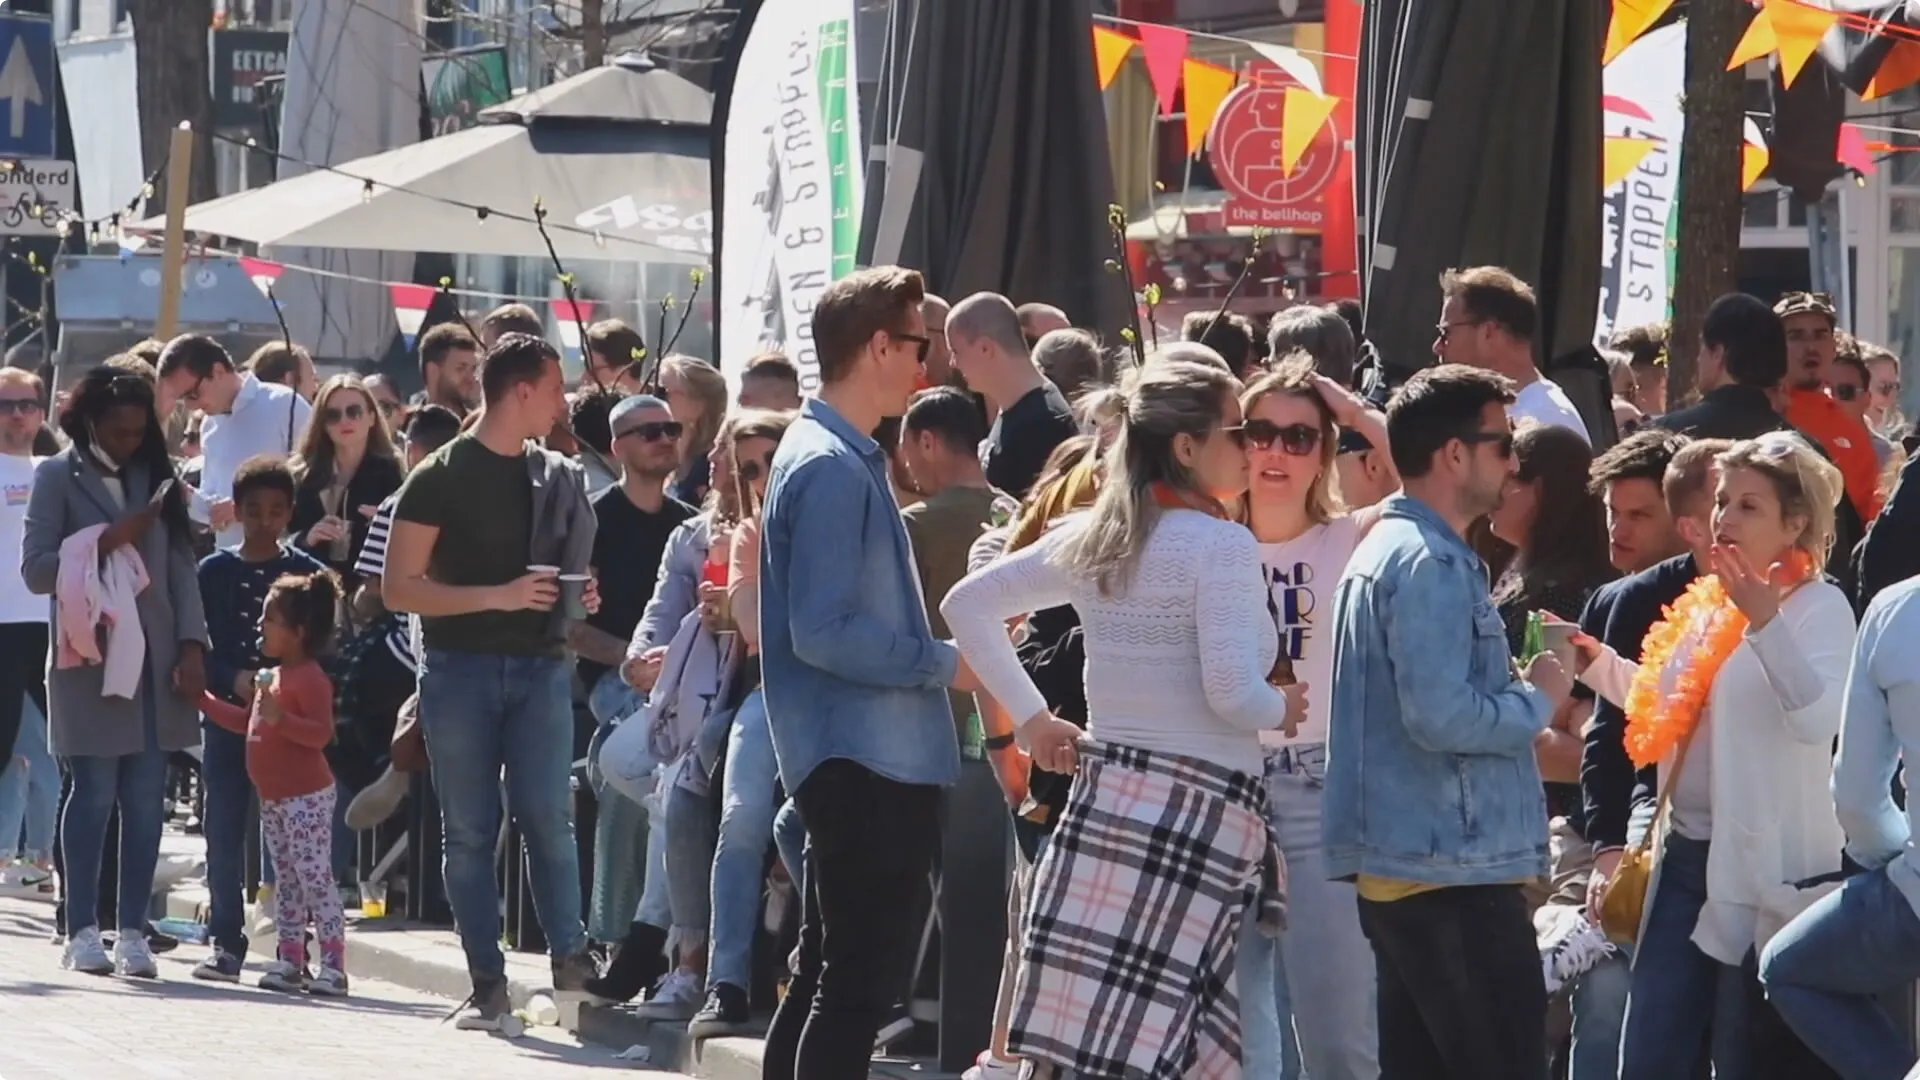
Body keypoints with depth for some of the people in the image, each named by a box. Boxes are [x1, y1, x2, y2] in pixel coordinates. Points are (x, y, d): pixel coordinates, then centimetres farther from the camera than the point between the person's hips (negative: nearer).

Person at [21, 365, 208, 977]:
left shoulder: (153, 478, 13)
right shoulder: (59, 477, 2)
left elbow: (181, 564, 8)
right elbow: (36, 569, -5)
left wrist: (192, 644, -3)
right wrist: (107, 541, -15)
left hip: (153, 662, 3)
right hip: (89, 664, -3)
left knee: (146, 800, 0)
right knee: (95, 794, -4)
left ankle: (133, 932, 4)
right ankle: (83, 932, 1)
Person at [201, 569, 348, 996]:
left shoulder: (310, 678, -16)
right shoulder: (272, 676, 15)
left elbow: (321, 732, -25)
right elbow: (245, 722, 24)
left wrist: (280, 718, -37)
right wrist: (201, 698, 23)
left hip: (306, 799, -10)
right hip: (273, 799, 10)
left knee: (316, 880, -9)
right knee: (287, 883, 12)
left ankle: (333, 966, -8)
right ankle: (290, 961, 17)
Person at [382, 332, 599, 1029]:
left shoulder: (559, 479, 13)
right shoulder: (440, 478, -1)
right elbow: (398, 589, -7)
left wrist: (579, 597, 4)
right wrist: (497, 596, -15)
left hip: (540, 665, 3)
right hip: (460, 667, -3)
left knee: (547, 816, -10)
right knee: (470, 832, 0)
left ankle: (571, 964, -6)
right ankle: (488, 985, 3)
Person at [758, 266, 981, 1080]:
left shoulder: (844, 459, 15)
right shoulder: (831, 468, -17)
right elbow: (822, 633, -23)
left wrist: (951, 649, 14)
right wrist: (943, 664, -15)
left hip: (861, 765, 10)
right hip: (864, 766, -10)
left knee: (829, 975, 14)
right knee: (857, 983, -9)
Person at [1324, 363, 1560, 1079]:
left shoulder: (1387, 549, 17)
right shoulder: (1431, 564, -15)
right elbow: (1441, 718, -24)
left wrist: (1515, 695, 14)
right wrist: (1538, 700, -9)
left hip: (1401, 867, 10)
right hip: (1453, 869, -10)